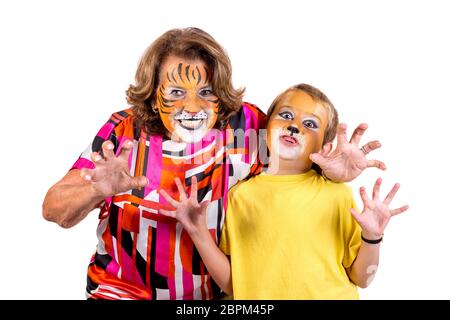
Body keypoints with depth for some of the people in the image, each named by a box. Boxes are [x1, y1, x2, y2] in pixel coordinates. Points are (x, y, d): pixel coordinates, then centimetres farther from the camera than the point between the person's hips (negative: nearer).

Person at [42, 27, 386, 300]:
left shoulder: (246, 126, -16)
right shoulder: (124, 132, -17)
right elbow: (54, 209, -20)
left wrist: (334, 170, -28)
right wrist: (98, 191, -42)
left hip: (215, 292, 1)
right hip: (123, 290, -1)